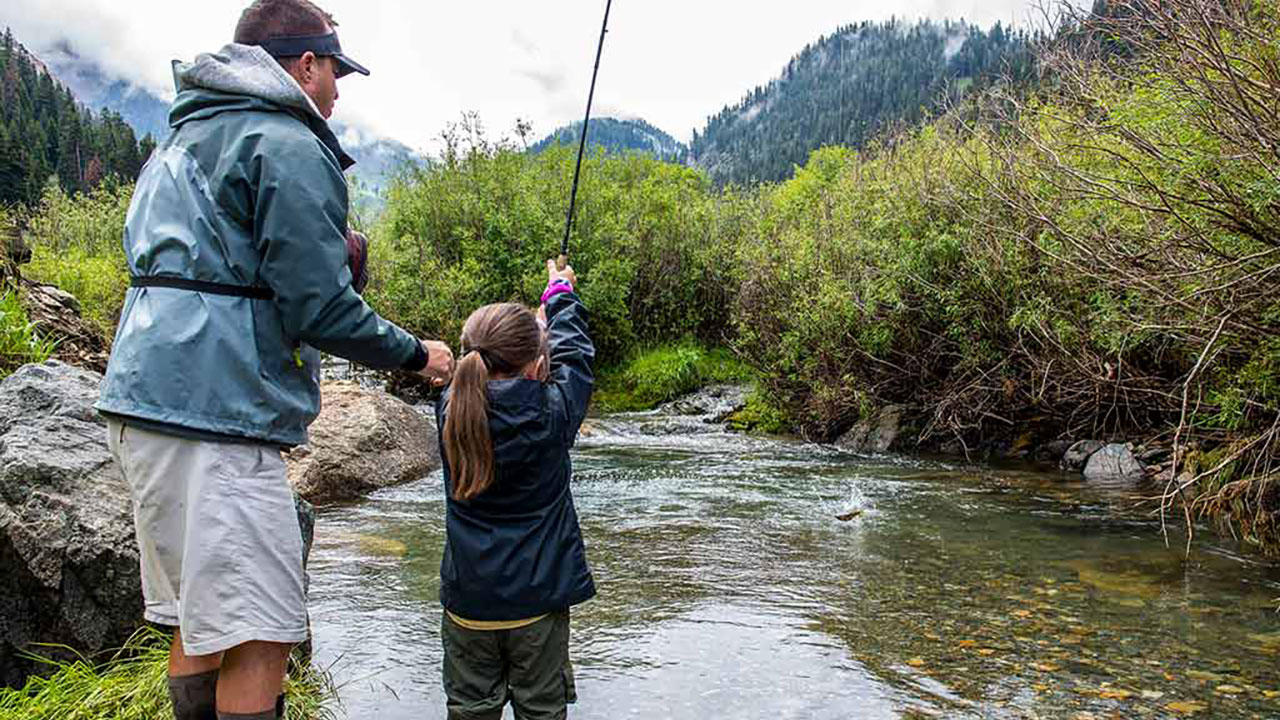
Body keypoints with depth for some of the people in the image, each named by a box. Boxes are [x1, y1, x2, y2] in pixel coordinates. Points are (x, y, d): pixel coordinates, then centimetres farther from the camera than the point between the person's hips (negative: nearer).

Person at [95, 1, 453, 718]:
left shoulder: (183, 139, 24)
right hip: (215, 415, -10)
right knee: (257, 636, -5)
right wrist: (417, 354, 0)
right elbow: (318, 307, -15)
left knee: (199, 620, 18)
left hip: (148, 398, 10)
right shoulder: (289, 146, -8)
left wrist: (332, 250, 26)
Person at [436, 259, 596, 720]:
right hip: (538, 602, -2)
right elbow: (574, 356, 2)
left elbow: (491, 385, 12)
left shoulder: (451, 411, -9)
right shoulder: (552, 414, -16)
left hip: (468, 602, 3)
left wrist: (533, 321, 26)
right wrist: (561, 294, 21)